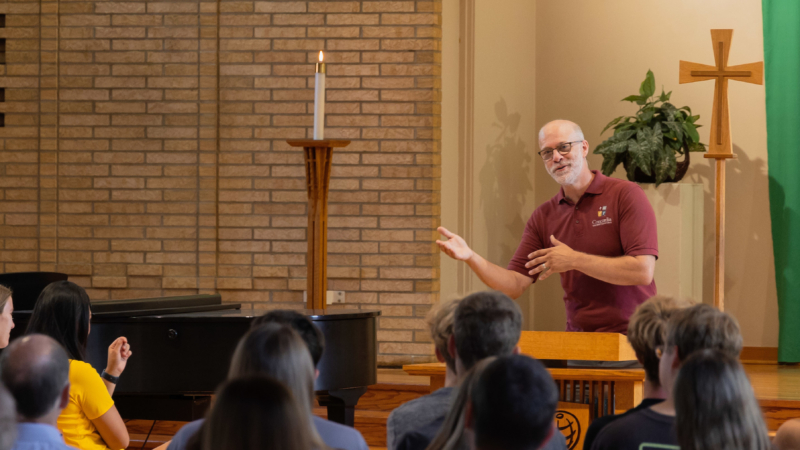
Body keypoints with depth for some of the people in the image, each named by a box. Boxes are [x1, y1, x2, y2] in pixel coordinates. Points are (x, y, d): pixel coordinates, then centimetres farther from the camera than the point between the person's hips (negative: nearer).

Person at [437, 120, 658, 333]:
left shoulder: (625, 195, -4)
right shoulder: (543, 217, 12)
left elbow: (643, 271, -13)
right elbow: (514, 285, 8)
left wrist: (574, 260, -9)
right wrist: (471, 258, -8)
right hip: (578, 337, 5)